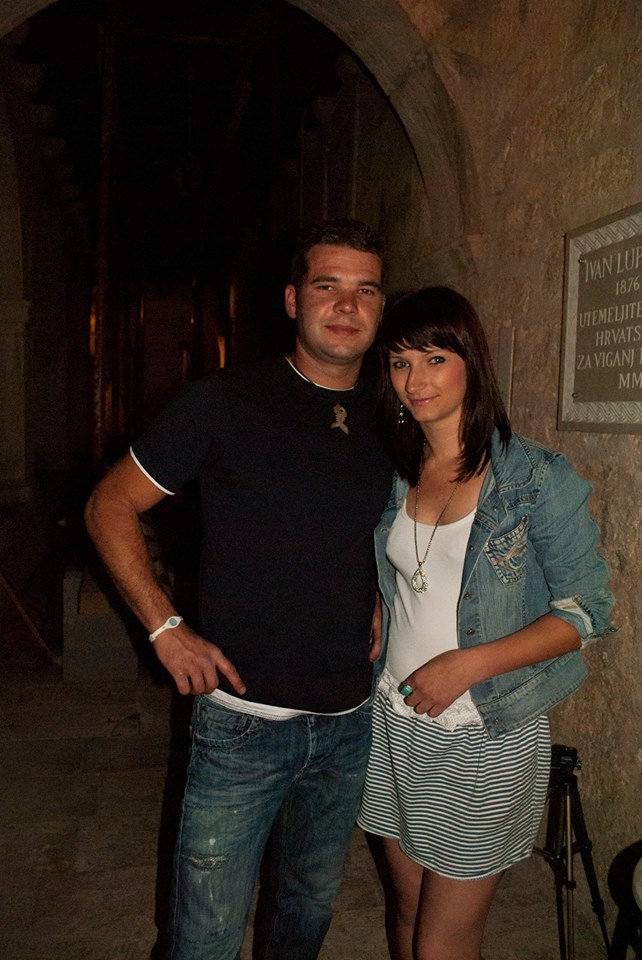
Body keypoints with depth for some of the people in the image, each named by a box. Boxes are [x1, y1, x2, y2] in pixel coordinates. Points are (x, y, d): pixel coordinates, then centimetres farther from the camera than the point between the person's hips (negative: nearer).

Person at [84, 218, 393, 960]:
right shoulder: (226, 404, -12)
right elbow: (109, 507, -5)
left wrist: (381, 605, 5)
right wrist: (165, 628, -10)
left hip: (348, 723, 5)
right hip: (242, 718, -4)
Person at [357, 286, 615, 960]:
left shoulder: (536, 478, -13)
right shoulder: (396, 478, 3)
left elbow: (587, 609, -12)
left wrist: (465, 664, -19)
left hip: (486, 738, -4)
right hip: (395, 725, 5)